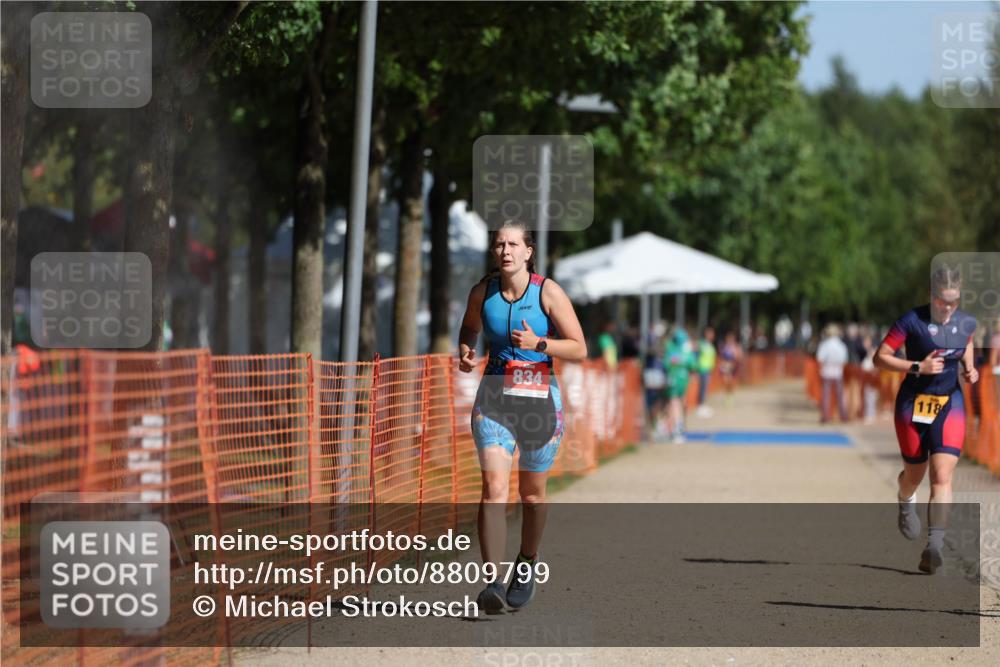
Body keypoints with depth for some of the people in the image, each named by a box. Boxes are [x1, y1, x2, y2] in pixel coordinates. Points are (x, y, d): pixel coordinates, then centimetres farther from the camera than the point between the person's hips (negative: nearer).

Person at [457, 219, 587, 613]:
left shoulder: (548, 292, -8)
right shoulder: (483, 291, 1)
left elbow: (579, 349, -7)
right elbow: (469, 327, 23)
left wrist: (538, 344, -21)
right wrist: (465, 352, 2)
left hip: (539, 397, -1)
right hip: (494, 395, 1)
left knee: (532, 492, 11)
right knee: (494, 488, -14)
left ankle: (527, 563, 37)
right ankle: (492, 582, -21)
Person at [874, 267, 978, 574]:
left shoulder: (967, 323, -1)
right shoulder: (912, 321, -14)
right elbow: (880, 358, -11)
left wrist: (969, 369, 3)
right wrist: (918, 367, -22)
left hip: (950, 404, 2)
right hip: (913, 404, -2)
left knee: (942, 476, -14)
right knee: (914, 474, 12)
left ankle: (934, 546, -20)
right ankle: (906, 503, 50)